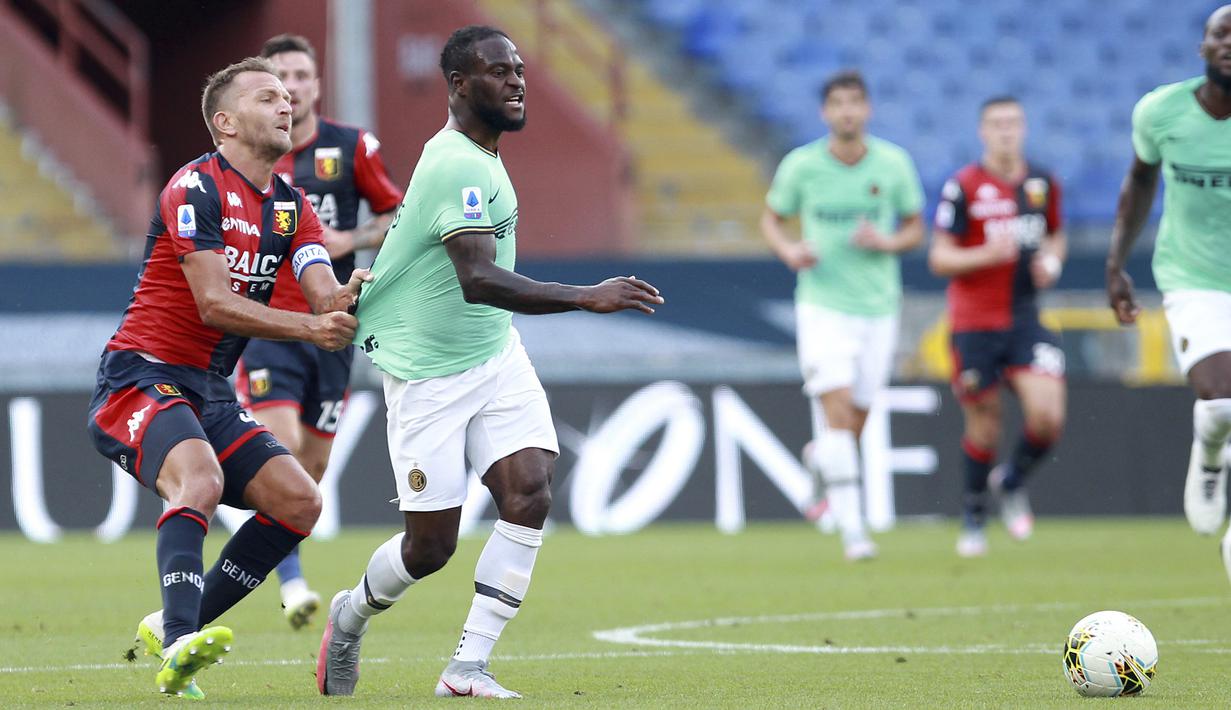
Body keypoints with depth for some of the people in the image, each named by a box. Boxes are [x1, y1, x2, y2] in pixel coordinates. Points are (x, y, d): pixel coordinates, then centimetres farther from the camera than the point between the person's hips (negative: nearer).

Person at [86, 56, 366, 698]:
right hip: (140, 375, -8)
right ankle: (179, 645, -46)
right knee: (200, 480, -34)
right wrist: (309, 327, -28)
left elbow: (324, 299, -2)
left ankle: (175, 627, 6)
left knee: (299, 502, -3)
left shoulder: (291, 206, 11)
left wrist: (345, 300, -27)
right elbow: (214, 304, -21)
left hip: (209, 392, 8)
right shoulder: (195, 188, -13)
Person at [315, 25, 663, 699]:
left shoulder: (470, 153, 8)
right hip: (428, 372, -8)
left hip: (495, 354, 8)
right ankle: (352, 614, 31)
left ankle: (467, 667, -10)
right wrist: (586, 297, -42)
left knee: (530, 493, -13)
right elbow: (478, 279, -36)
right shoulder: (460, 167, -23)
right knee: (430, 547, -2)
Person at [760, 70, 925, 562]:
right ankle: (851, 526, -14)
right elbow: (771, 218, 10)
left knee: (856, 422, 7)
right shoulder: (801, 166, -4)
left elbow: (914, 227, 9)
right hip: (822, 304, -2)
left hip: (878, 307, 2)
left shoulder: (894, 165, -1)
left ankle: (818, 458, 42)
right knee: (838, 411, -15)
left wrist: (886, 242, -13)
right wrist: (788, 250, -11)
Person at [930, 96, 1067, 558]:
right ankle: (973, 517, 26)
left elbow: (1056, 237, 22)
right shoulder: (963, 187, -8)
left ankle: (1012, 482, 16)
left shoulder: (1042, 183, 6)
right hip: (974, 324, -3)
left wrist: (1051, 261, 0)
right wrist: (988, 254, -23)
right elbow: (939, 258, -7)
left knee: (1048, 416, -14)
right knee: (984, 428, 3)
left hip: (1026, 320, 3)